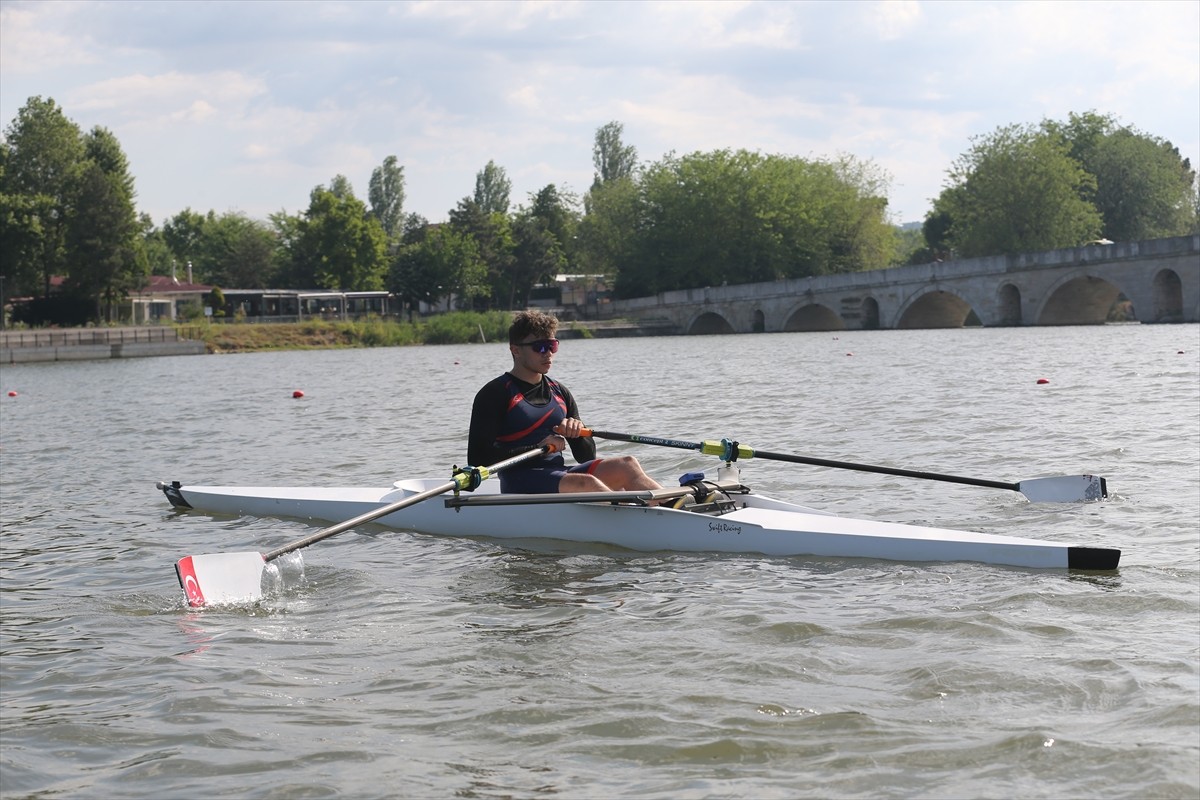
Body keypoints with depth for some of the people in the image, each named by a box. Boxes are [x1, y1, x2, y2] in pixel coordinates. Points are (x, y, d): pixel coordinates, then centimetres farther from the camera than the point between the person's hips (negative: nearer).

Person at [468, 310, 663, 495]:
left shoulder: (559, 392, 20)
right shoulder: (495, 394, -1)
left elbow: (587, 456, 20)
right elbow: (478, 458, -12)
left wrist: (577, 432, -3)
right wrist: (537, 448, -17)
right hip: (519, 487, -7)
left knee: (627, 464, -18)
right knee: (587, 483, -34)